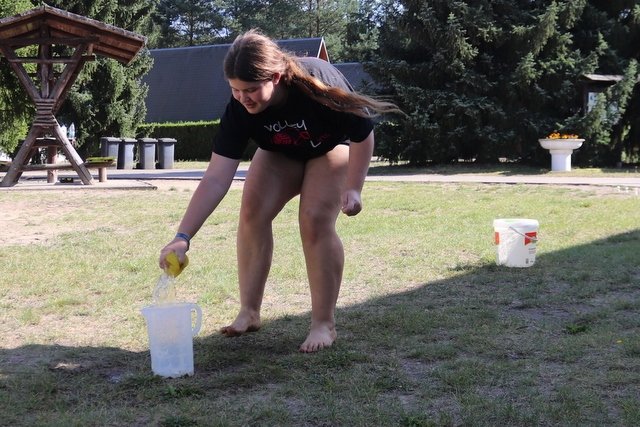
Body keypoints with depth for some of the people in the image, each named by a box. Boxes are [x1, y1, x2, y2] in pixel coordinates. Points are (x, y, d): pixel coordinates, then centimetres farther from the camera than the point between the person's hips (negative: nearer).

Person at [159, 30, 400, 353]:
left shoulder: (320, 84, -41)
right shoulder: (239, 108, -31)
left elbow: (363, 135, -23)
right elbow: (216, 179, -34)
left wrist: (353, 188, -22)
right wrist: (183, 237, -40)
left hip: (332, 148, -3)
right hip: (279, 154, 4)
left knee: (315, 221, -21)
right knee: (252, 212, -15)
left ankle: (324, 324, -11)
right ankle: (249, 313, -3)